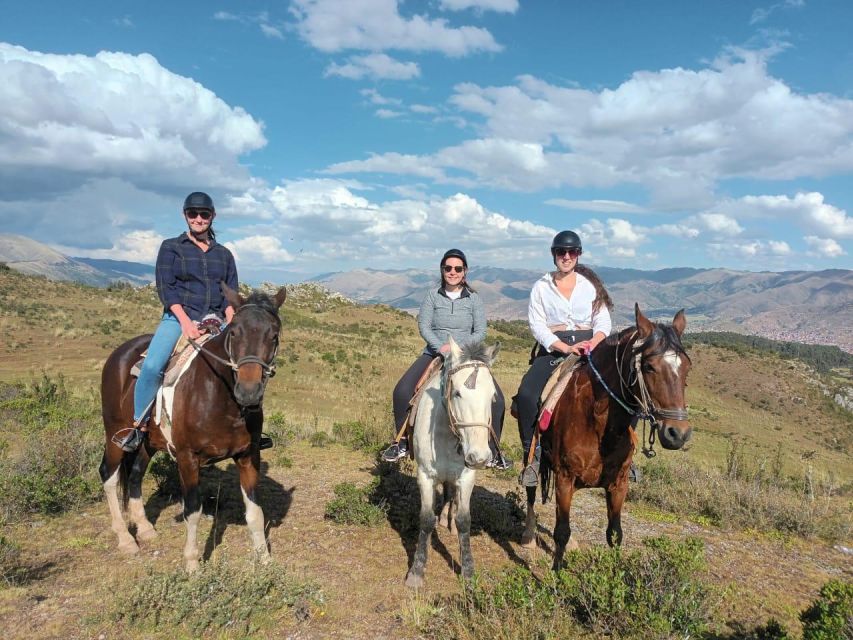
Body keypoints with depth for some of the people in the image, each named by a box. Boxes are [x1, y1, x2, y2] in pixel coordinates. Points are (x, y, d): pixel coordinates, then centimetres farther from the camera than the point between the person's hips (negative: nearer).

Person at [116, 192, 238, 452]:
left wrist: (231, 323, -8)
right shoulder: (171, 247, 8)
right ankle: (138, 425, -8)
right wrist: (185, 321, -16)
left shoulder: (224, 254, 16)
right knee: (152, 365, -27)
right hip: (178, 318, -3)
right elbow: (165, 288, -3)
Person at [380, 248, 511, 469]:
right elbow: (423, 326, -5)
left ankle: (493, 451, 3)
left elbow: (481, 332, -1)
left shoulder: (474, 298, 3)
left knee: (496, 399, -16)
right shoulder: (433, 295, 3)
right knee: (402, 391, -19)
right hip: (435, 353, 0)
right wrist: (441, 347, -21)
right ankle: (402, 443, 2)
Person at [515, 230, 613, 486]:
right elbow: (536, 324, -3)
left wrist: (592, 345, -15)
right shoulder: (541, 287, 7)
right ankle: (531, 453, -13)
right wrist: (566, 348, -16)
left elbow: (603, 322, 7)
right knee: (526, 394, -28)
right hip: (553, 349, -1)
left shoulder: (590, 285, 12)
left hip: (590, 348, 2)